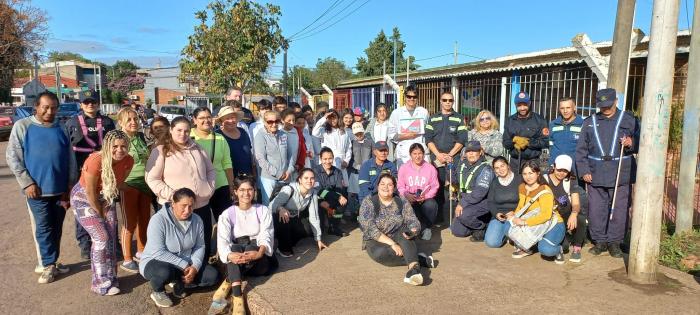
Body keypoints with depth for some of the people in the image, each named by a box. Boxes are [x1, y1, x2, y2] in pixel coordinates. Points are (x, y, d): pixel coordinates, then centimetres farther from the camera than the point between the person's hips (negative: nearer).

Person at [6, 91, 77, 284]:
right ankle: (48, 265, 13)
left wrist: (70, 185, 6)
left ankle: (49, 262, 25)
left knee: (56, 228, 11)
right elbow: (12, 157, -5)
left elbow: (70, 159, 10)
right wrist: (27, 183, -12)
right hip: (37, 190, -3)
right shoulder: (22, 126, -2)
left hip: (60, 189, 4)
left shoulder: (61, 129, 8)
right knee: (43, 228, 1)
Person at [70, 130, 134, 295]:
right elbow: (90, 192, -24)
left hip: (105, 198, 5)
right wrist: (99, 213, -12)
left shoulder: (128, 161, -17)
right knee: (101, 238, -12)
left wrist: (106, 207, -1)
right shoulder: (96, 161, -34)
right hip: (84, 199, -5)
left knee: (111, 238, 1)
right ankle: (101, 284, 0)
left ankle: (110, 278, 16)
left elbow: (118, 183, -2)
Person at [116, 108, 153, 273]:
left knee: (144, 220, 15)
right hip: (129, 186, -6)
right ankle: (127, 260, 14)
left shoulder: (141, 137, 7)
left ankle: (140, 252, 32)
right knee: (129, 223, 2)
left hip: (145, 184, 6)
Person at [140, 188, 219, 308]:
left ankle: (179, 283, 13)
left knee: (212, 275, -11)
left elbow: (199, 247, -2)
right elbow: (158, 252, -28)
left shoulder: (197, 220, -7)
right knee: (165, 272, -39)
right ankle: (158, 292, -3)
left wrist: (194, 266, -20)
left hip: (186, 264, 5)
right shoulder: (158, 220, -23)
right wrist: (184, 265, -28)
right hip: (156, 262, -5)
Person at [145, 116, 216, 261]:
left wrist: (210, 189, 1)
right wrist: (172, 195, -17)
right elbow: (152, 179, -10)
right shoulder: (161, 151, -4)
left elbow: (211, 170, 17)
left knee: (204, 246, 13)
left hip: (202, 206, 5)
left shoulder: (197, 148, 11)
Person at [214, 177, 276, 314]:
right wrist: (230, 256, -38)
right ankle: (237, 297, -41)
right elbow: (222, 241, -14)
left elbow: (266, 236, -11)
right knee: (235, 247, -33)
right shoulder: (227, 214, 1)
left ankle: (227, 284, -24)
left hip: (260, 261, 0)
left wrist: (259, 253, -35)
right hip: (235, 262, 0)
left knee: (250, 249, -33)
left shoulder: (263, 211, 3)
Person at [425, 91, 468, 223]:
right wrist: (438, 154, -9)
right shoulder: (433, 118, 12)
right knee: (437, 188, 1)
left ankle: (450, 218, -2)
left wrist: (449, 155, -11)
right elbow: (428, 139, 4)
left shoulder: (459, 118, 7)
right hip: (436, 159, 2)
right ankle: (438, 216, 9)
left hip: (453, 159, -1)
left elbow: (461, 140, -1)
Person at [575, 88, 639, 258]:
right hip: (595, 175, 2)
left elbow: (640, 143, 8)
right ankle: (599, 241, 19)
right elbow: (581, 150, 10)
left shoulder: (629, 120, 6)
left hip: (621, 175, -1)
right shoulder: (589, 122, 10)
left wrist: (631, 143, -15)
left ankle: (614, 242, 16)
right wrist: (584, 171, 1)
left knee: (619, 210, 1)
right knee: (596, 210, 4)